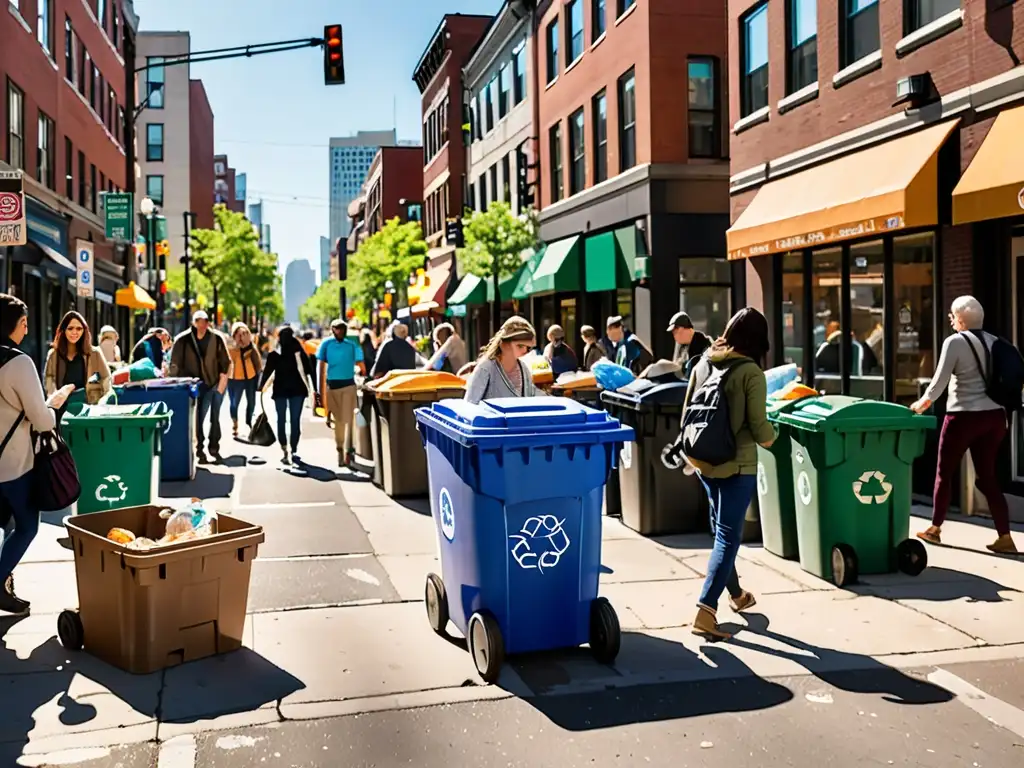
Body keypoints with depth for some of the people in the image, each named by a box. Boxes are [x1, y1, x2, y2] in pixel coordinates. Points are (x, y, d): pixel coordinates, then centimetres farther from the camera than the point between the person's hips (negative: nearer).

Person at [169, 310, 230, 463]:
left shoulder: (216, 338, -3)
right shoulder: (183, 339, -6)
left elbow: (226, 362, 3)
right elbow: (175, 364, -2)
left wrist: (223, 381, -2)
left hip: (214, 383, 1)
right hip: (193, 385, -1)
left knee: (215, 418, 5)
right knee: (197, 417, -4)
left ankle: (214, 448, 17)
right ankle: (199, 448, 7)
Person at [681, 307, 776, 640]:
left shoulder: (702, 364, 3)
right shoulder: (751, 372, -14)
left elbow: (687, 413, 8)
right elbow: (758, 426, -13)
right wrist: (770, 439, 8)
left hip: (705, 461, 6)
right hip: (737, 465, -6)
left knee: (721, 529, 22)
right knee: (728, 536, -2)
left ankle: (735, 594, 40)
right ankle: (706, 610, -10)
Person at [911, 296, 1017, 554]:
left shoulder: (955, 342, -9)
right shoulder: (994, 342, 10)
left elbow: (939, 382, -11)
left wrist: (921, 404, 3)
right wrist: (1002, 411, 18)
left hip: (963, 416, -6)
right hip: (993, 416, 6)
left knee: (944, 473, 10)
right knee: (988, 477, 9)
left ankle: (935, 529, 20)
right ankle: (1005, 537, 5)